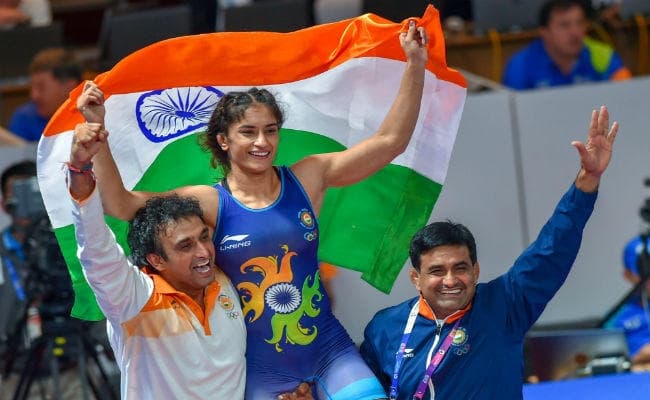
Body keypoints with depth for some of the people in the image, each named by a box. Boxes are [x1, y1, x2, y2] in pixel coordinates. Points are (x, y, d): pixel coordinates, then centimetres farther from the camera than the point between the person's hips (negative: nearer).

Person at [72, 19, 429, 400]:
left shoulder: (308, 178, 0)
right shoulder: (209, 204, -6)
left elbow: (389, 141, 0)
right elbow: (121, 204, -15)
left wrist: (415, 65, -7)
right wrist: (98, 137, -26)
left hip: (329, 353, 1)